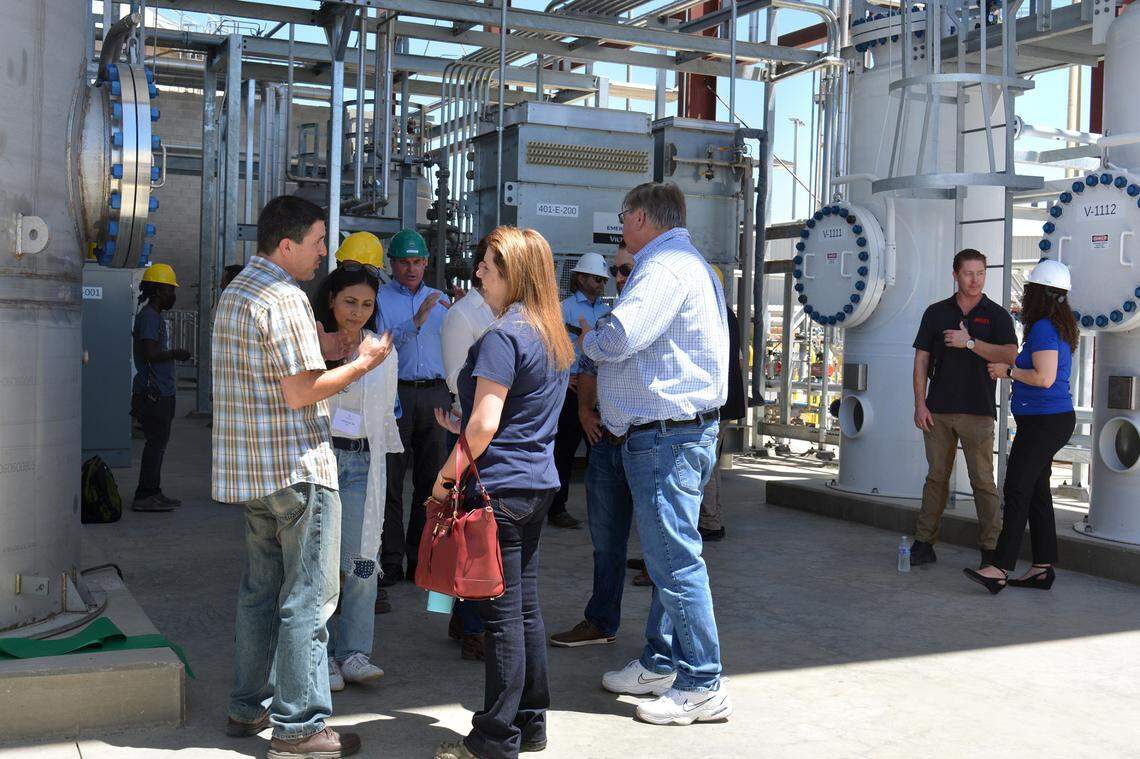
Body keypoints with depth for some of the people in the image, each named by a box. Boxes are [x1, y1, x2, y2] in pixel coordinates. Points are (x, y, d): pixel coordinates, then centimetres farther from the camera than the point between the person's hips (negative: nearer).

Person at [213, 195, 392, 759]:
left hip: (251, 468, 10)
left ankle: (249, 707, 27)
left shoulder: (236, 291, 15)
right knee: (308, 597, -3)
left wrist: (329, 345, 13)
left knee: (260, 589, 18)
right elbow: (301, 393, -19)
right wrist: (362, 364, -8)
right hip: (297, 465, -10)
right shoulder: (285, 298, -16)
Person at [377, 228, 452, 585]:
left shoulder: (440, 299, 18)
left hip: (435, 394, 4)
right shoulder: (379, 297, 3)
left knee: (431, 481, 6)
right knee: (390, 481, -2)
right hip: (395, 393, -4)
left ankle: (421, 561, 14)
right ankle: (390, 561, 3)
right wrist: (415, 322, -20)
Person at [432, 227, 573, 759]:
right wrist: (468, 433, 23)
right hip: (539, 482, 9)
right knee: (526, 606, 15)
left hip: (500, 487, -9)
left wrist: (448, 473, -9)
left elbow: (485, 423, -20)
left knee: (501, 614, -2)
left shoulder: (503, 336, -15)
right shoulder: (555, 336, 12)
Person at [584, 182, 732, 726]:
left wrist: (586, 342, -6)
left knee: (675, 559, -7)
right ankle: (660, 665, 28)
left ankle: (702, 686, 0)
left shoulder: (665, 267, -15)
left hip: (666, 436, -11)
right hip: (674, 431, 11)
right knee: (668, 555, 17)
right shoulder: (687, 263, 21)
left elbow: (619, 337, -27)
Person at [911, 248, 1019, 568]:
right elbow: (921, 360, 8)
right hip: (938, 410, 2)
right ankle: (924, 543, 13)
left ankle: (991, 549, 4)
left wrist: (969, 342, -14)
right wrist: (920, 404, 0)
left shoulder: (996, 315, 4)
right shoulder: (936, 312, 9)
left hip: (978, 411, -2)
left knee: (983, 481, -2)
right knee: (936, 477, 8)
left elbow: (1010, 355, -11)